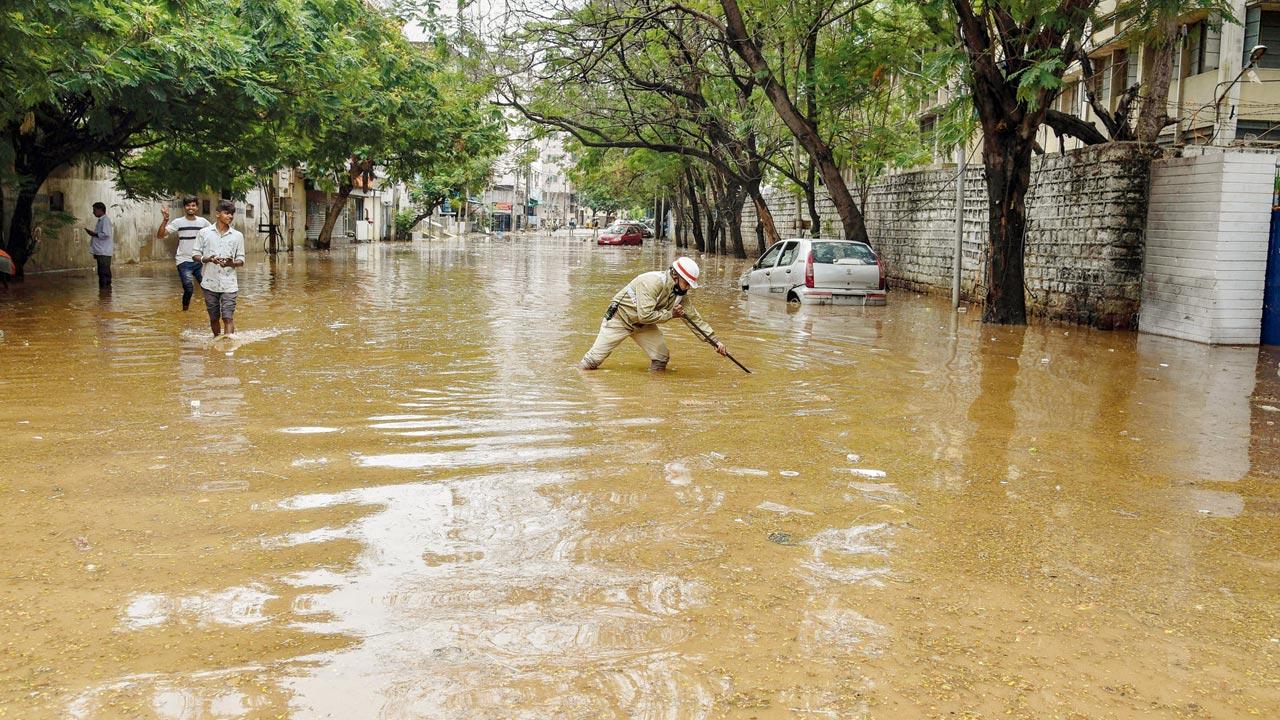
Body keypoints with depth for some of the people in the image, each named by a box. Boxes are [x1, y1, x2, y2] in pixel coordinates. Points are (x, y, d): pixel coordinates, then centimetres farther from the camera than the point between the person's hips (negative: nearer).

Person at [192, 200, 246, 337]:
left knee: (228, 317, -9)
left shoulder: (237, 236, 4)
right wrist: (207, 259, -16)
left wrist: (232, 263, -17)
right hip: (210, 283, 1)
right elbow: (195, 254, 5)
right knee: (213, 317, 12)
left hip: (229, 284, -1)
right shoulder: (204, 233, 2)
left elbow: (241, 259, 6)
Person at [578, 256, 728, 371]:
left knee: (661, 357, -6)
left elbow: (695, 318, -3)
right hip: (620, 318, -7)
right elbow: (645, 315, -35)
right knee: (594, 360, -5)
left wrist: (715, 340, -9)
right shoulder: (652, 282, -31)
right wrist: (670, 314, -24)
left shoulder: (679, 293, -8)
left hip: (643, 325, 7)